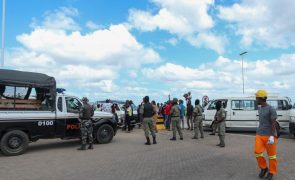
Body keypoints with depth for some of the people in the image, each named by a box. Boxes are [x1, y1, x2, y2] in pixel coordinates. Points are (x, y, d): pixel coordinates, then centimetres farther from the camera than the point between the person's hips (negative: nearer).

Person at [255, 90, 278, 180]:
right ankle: (263, 168, 18)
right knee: (258, 152, -3)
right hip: (259, 135, 6)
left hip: (269, 136, -6)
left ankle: (271, 171, 22)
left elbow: (274, 123, -15)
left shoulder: (271, 109, -11)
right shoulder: (260, 108, 11)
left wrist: (272, 136, -21)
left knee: (271, 154, 6)